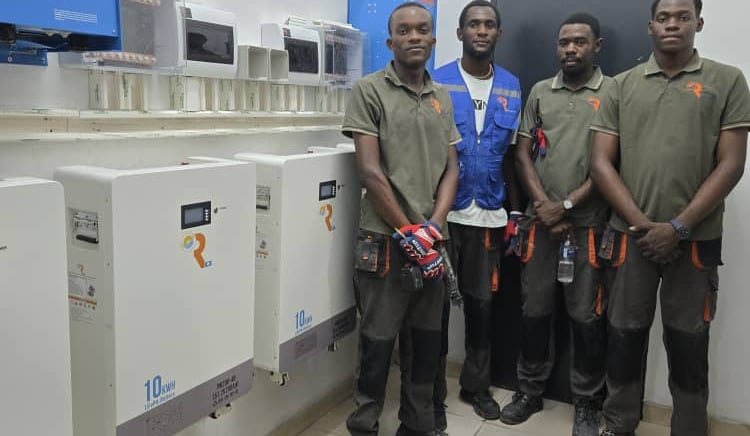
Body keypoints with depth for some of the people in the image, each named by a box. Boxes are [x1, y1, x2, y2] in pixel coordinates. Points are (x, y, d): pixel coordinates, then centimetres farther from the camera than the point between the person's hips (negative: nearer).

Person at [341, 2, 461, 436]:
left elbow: (451, 169, 9)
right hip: (385, 239, -5)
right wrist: (408, 232, -11)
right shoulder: (369, 91, -4)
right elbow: (371, 172, -10)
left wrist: (432, 228, -6)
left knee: (427, 339, 13)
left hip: (432, 241, 5)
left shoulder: (443, 98, 12)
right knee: (379, 341, 2)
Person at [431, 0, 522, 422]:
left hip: (489, 213, 3)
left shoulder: (512, 87, 9)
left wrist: (512, 210, 11)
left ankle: (476, 384, 31)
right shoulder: (438, 82, -2)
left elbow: (510, 151, 13)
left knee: (482, 300, 13)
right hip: (444, 211, -3)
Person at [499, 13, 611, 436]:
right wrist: (542, 204, -6)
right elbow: (523, 152, 7)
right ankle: (530, 390, 27)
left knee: (586, 315, 4)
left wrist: (566, 205, -11)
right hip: (540, 221, 3)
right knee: (534, 309, 10)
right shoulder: (539, 92, 11)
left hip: (588, 223, -3)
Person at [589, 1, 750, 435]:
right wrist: (639, 221, -9)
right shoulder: (623, 85, 7)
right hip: (631, 235, 1)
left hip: (696, 239, -1)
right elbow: (601, 161, 2)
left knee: (689, 344, 8)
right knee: (625, 336, 9)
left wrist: (679, 226, -11)